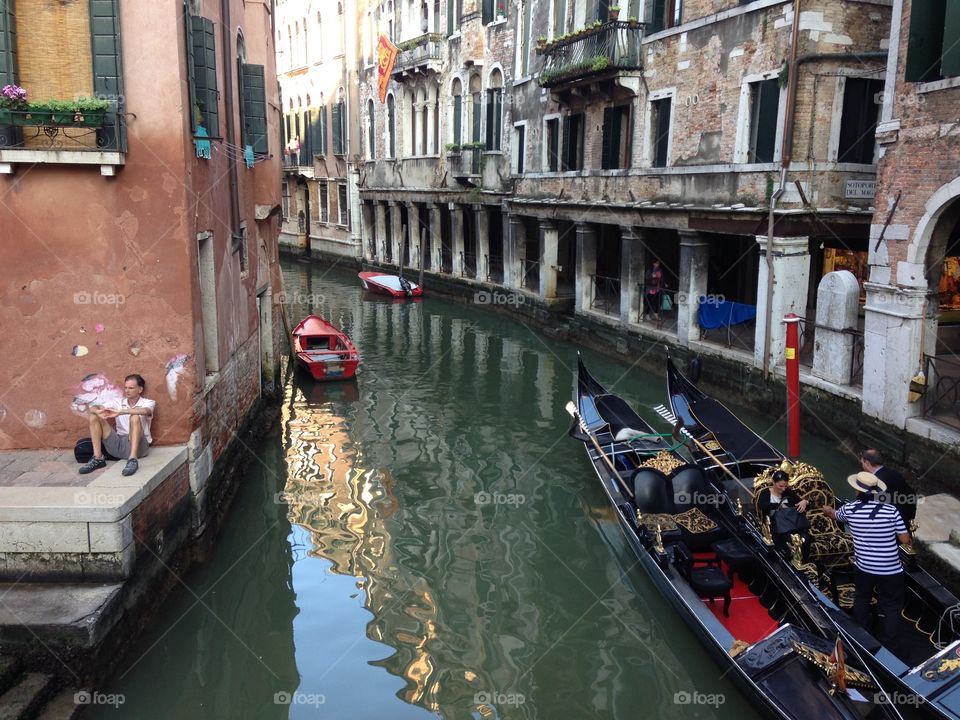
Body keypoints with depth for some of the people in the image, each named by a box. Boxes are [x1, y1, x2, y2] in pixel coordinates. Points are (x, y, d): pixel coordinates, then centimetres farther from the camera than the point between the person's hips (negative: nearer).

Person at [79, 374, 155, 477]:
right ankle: (97, 459, -11)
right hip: (118, 445, 5)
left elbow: (144, 411, -24)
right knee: (94, 413, -4)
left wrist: (119, 412, -31)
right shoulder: (118, 402, 14)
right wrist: (99, 412, -21)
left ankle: (132, 460, -42)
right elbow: (92, 408, 4)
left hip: (138, 446, -5)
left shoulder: (148, 403, 2)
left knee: (135, 417, -31)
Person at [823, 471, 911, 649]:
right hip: (890, 570, -3)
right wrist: (911, 543, 15)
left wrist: (828, 511, 40)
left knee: (861, 600, 25)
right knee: (892, 607, 13)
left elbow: (834, 514, 17)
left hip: (863, 568, 3)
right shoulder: (891, 511, -17)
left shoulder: (850, 509, -8)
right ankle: (886, 648, 14)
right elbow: (905, 540, -9)